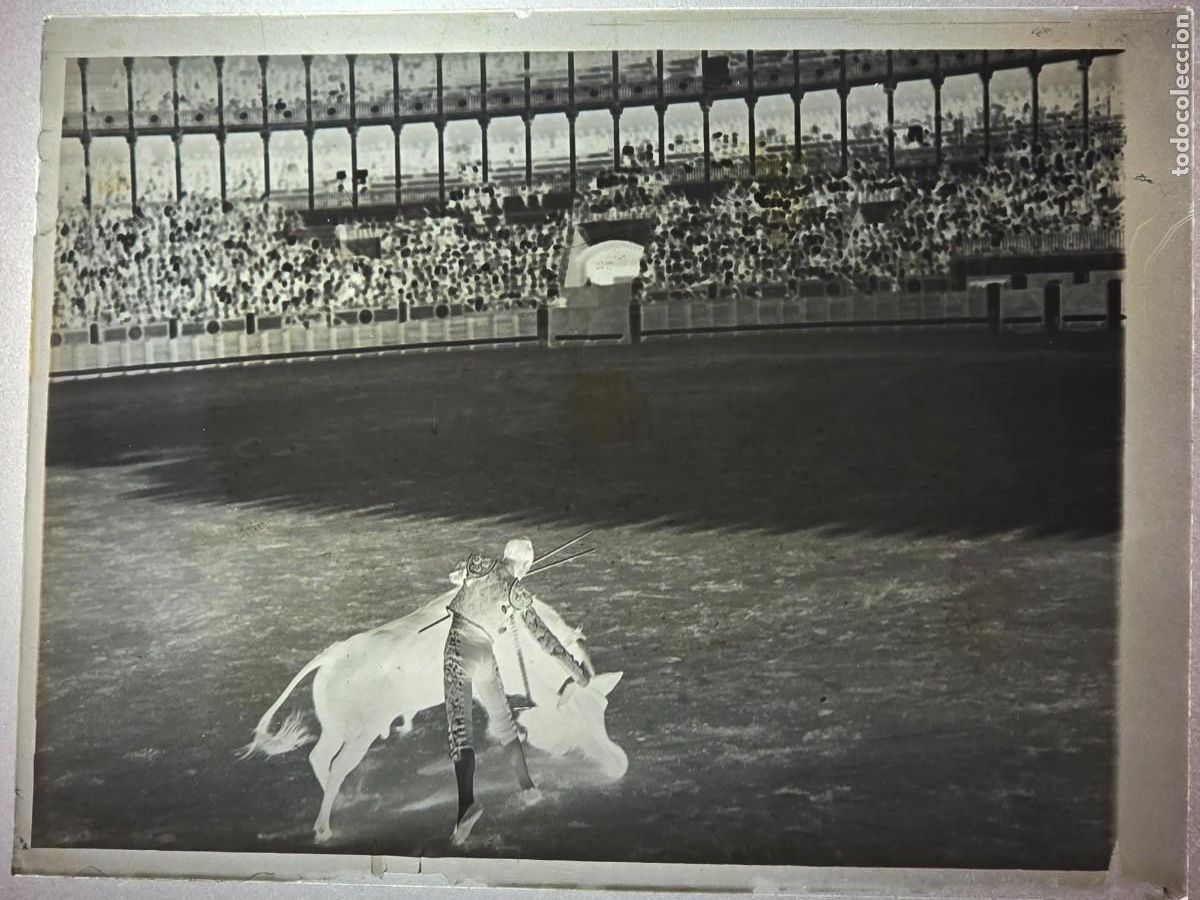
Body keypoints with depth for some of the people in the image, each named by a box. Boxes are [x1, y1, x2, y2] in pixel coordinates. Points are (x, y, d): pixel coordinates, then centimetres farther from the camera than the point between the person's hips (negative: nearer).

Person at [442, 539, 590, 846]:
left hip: (457, 650, 0)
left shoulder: (478, 564, 2)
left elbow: (454, 576, 24)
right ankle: (527, 786, 28)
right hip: (485, 656, 0)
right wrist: (574, 668, 6)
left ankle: (466, 802, -28)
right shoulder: (517, 595, -1)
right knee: (502, 720, 22)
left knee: (459, 727, -11)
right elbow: (543, 636, -1)